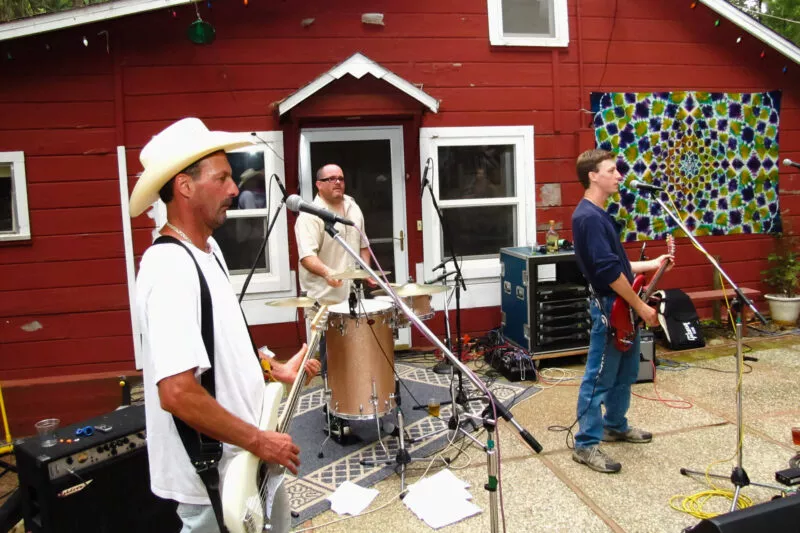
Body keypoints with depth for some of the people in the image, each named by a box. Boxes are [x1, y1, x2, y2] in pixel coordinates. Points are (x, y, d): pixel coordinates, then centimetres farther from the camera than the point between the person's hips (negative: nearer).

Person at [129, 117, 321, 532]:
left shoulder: (207, 248, 5)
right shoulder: (170, 267, -26)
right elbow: (178, 393, -32)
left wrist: (275, 370, 9)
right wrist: (260, 442, -22)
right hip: (213, 477, -9)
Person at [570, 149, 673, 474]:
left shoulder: (599, 214, 13)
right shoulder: (589, 217, -20)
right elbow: (609, 271, -24)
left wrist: (651, 265, 18)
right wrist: (641, 307, -18)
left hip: (622, 306, 10)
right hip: (609, 307, -10)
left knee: (625, 373, 21)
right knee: (599, 378, -2)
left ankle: (615, 426, 37)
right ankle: (586, 444, 8)